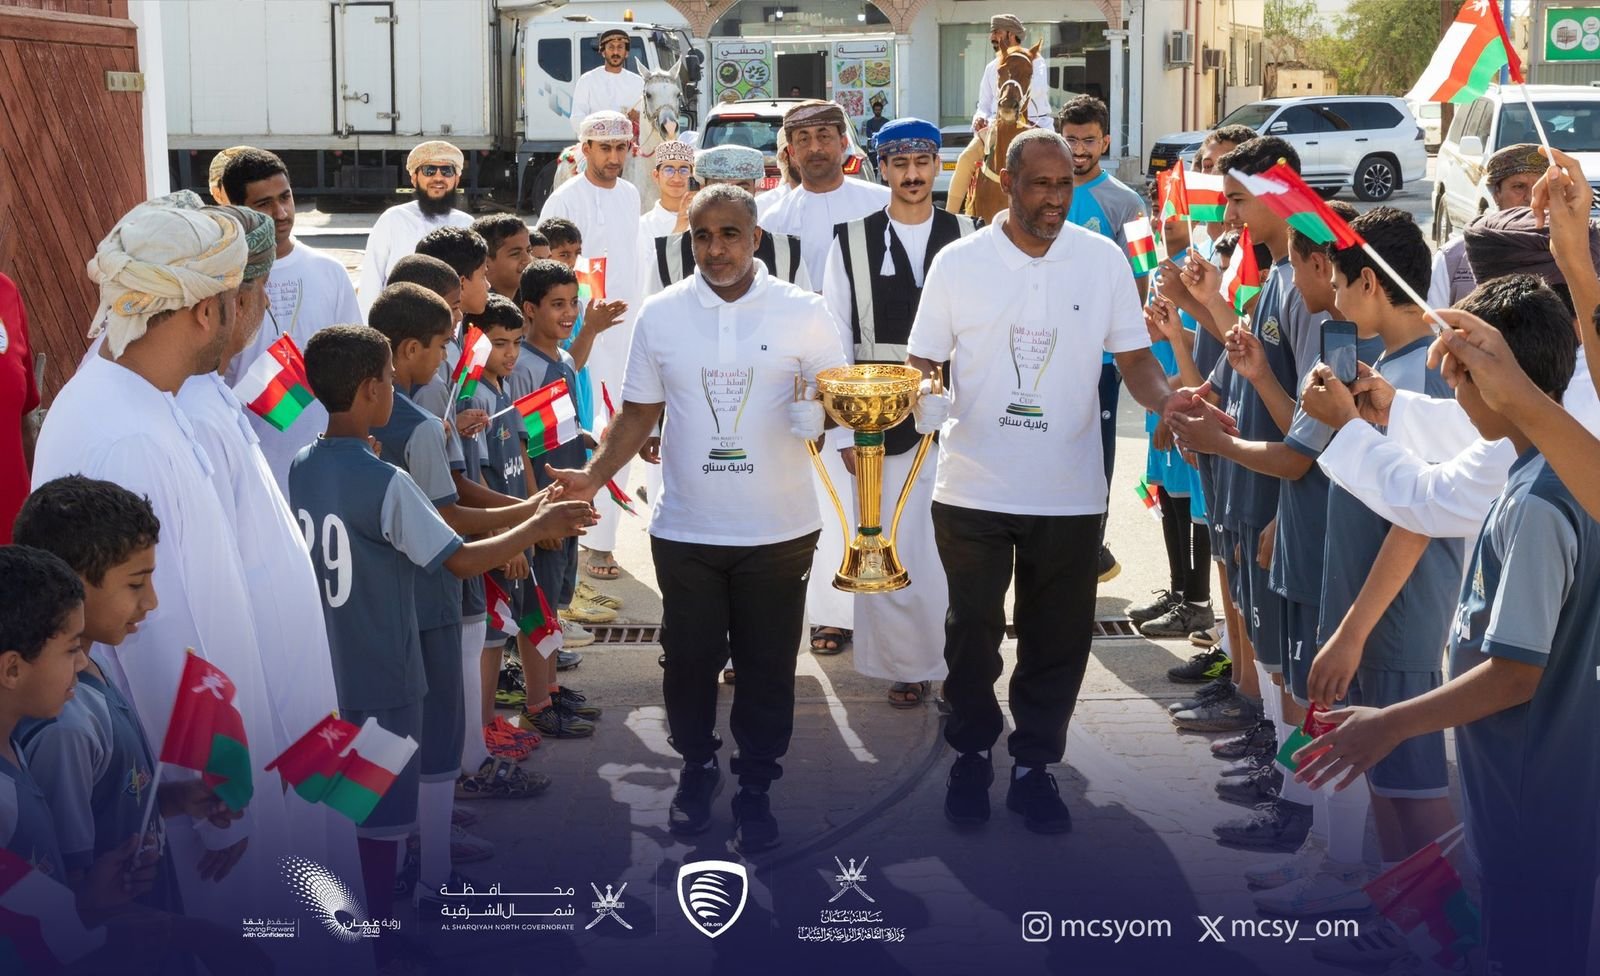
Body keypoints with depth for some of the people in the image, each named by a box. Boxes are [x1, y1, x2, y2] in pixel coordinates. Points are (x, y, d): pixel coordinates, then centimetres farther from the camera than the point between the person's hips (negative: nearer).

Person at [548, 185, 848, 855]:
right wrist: (593, 476, -8)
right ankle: (696, 769, 35)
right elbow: (639, 415, 7)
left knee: (767, 667, 8)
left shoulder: (802, 314, -4)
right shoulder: (661, 316, 1)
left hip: (778, 530, -1)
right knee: (689, 660, 12)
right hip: (686, 530, 1)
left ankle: (756, 788, 26)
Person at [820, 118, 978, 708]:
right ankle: (907, 665, 18)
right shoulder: (852, 242, 5)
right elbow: (834, 342, 3)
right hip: (881, 426, 0)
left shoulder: (968, 239, 6)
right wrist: (845, 431, -4)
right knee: (887, 553, 2)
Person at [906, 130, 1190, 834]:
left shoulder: (1103, 260, 0)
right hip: (973, 487, -1)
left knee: (1057, 641, 10)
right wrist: (913, 400, -21)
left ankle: (1034, 765, 27)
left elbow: (1133, 357, 3)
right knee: (973, 630, 11)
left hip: (1070, 492, 1)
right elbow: (921, 362, 1)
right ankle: (972, 755, 31)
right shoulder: (958, 263, -3)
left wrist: (1168, 401, -17)